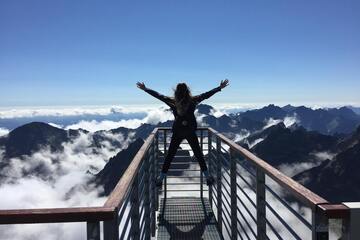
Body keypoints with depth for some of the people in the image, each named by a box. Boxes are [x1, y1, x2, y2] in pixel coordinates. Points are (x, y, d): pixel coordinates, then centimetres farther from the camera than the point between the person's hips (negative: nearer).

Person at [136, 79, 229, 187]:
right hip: (191, 132, 0)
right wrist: (220, 87, 8)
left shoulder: (172, 101, -8)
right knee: (198, 154, 13)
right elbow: (206, 94, -2)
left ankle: (161, 177, 16)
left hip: (177, 133, 0)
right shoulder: (193, 100, -9)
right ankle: (207, 176, 19)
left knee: (170, 155, 11)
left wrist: (145, 88, 11)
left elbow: (157, 95, 0)